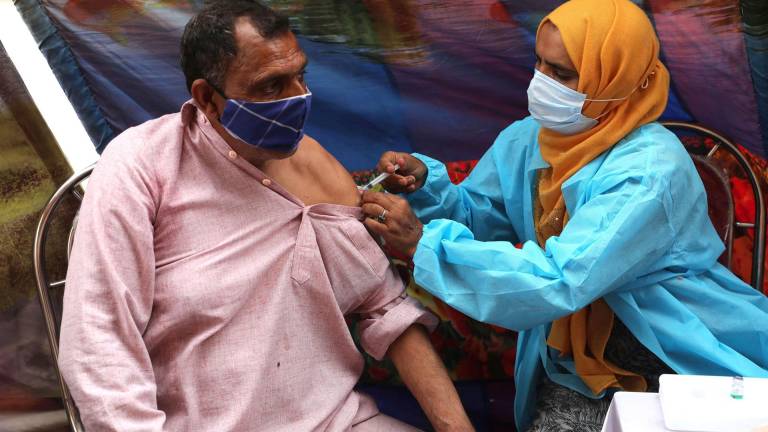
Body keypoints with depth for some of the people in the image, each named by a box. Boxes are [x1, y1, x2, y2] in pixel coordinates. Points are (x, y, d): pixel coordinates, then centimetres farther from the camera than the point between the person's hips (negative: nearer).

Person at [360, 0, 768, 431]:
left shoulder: (649, 170, -25)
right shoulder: (526, 140, -1)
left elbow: (560, 280, -33)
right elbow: (475, 215, 11)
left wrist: (423, 242, -33)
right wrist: (425, 183, -11)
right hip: (579, 363, 5)